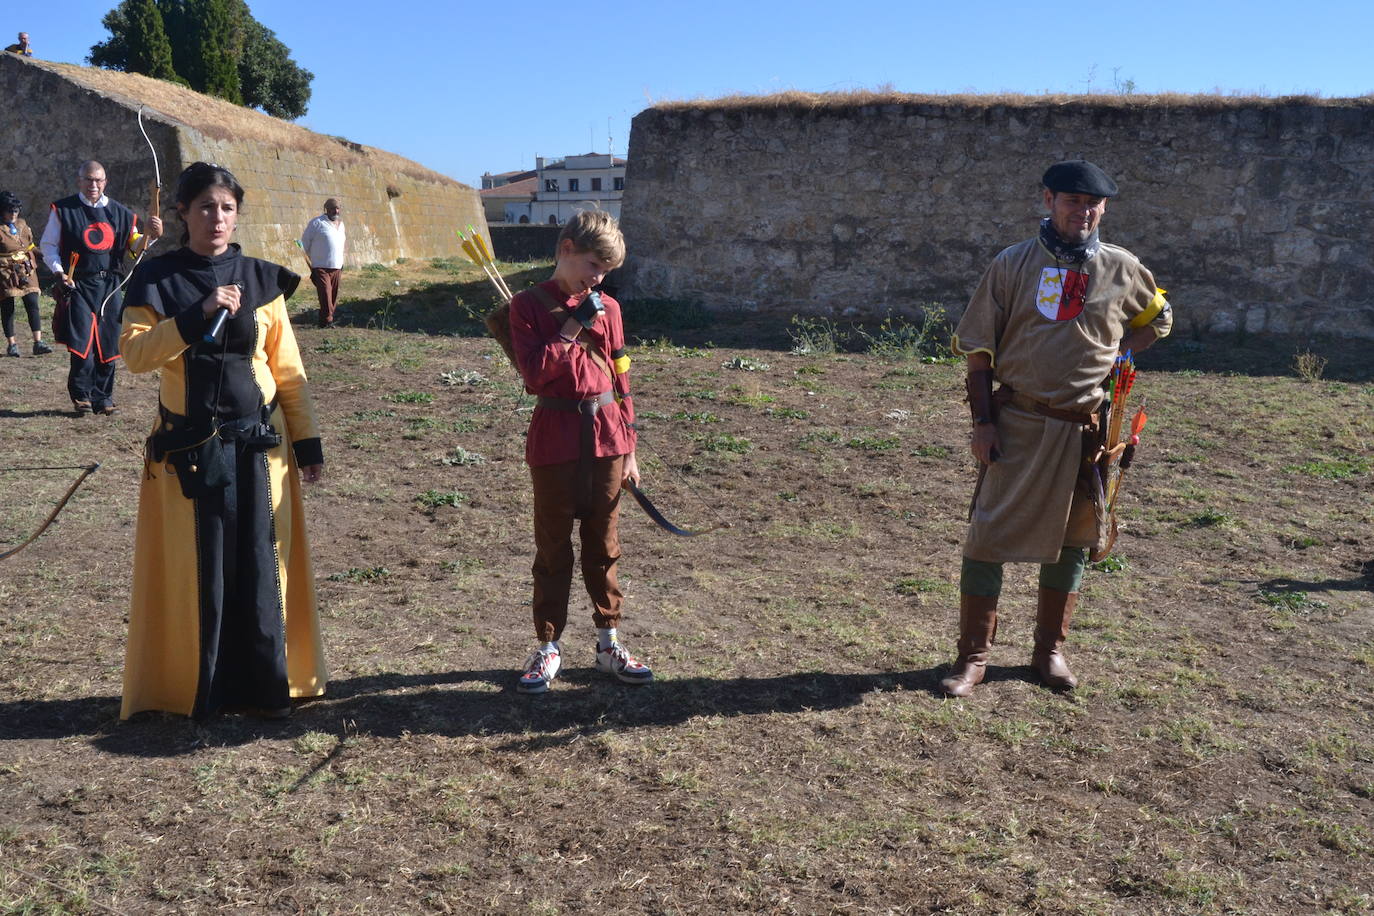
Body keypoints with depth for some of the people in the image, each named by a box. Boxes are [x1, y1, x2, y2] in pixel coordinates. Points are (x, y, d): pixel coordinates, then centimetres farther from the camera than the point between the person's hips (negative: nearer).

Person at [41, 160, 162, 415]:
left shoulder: (119, 212, 11)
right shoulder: (63, 210, 2)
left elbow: (133, 245, 14)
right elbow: (47, 245, 6)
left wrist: (151, 235, -6)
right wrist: (58, 270, -10)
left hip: (109, 285, 3)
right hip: (78, 285, -3)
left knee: (108, 342, 5)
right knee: (82, 341, -11)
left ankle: (102, 396, 16)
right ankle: (81, 396, 4)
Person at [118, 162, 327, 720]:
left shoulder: (261, 280, 4)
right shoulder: (157, 280, 0)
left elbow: (288, 370, 5)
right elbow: (134, 353, -14)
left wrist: (308, 443, 3)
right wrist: (199, 316, -24)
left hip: (258, 444, 1)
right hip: (188, 449, -1)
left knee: (261, 565, 3)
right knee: (198, 569, 5)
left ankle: (263, 685, 17)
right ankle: (199, 690, 21)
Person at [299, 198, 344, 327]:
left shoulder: (341, 224, 16)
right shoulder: (317, 223, -3)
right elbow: (305, 241, 3)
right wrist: (309, 260, 5)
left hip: (336, 267, 6)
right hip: (321, 267, -6)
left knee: (334, 295, 5)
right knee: (325, 294, -15)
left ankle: (327, 319, 13)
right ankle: (327, 320, -15)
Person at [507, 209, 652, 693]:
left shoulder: (607, 308, 7)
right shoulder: (528, 305, -2)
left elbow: (621, 380, 9)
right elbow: (534, 375, -14)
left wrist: (629, 449, 7)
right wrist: (573, 327, -14)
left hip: (605, 439, 3)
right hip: (555, 442, -3)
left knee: (604, 547, 11)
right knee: (553, 549, 7)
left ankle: (609, 642, 23)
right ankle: (548, 647, 19)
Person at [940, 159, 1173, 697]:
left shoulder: (1122, 269, 4)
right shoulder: (1012, 265, -2)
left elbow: (1158, 319, 22)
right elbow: (978, 348, -1)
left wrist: (1113, 353, 5)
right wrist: (983, 421, -8)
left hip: (1085, 428, 3)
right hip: (1017, 424, -2)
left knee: (1071, 541, 11)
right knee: (989, 536, -3)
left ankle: (1050, 650, 28)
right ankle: (973, 657, 8)